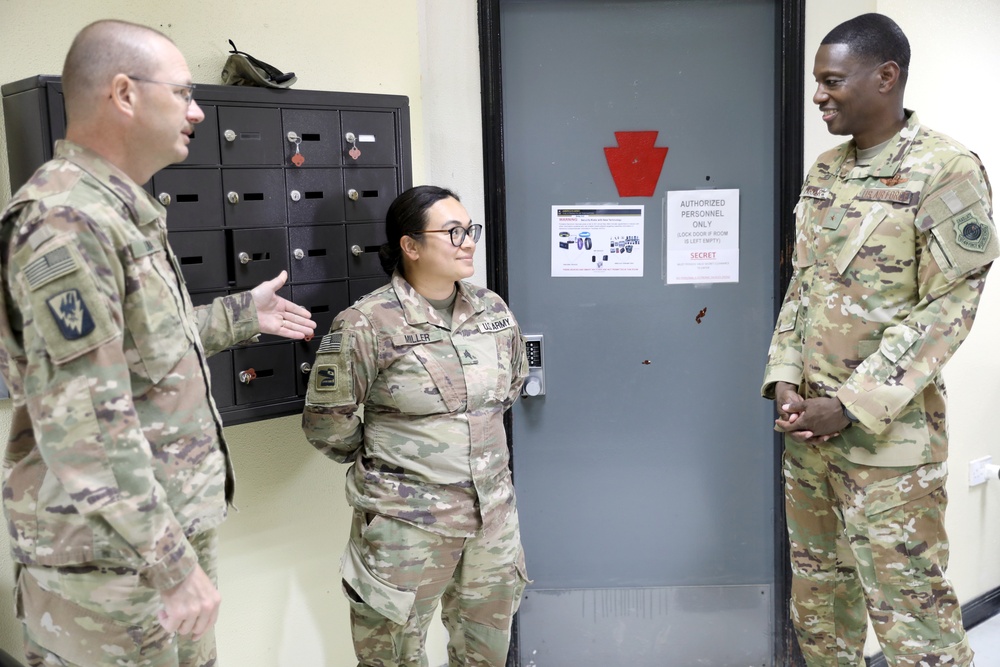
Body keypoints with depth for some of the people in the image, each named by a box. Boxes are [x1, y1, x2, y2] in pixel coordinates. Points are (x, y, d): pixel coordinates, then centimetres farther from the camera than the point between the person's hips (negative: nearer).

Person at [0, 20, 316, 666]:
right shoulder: (64, 223, -21)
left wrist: (241, 314, 24)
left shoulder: (125, 212, 11)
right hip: (112, 562, -9)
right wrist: (171, 562, -25)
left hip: (178, 530, 9)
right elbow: (82, 424, -26)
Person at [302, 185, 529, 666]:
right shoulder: (367, 324, -15)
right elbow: (327, 421, -8)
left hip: (492, 513, 5)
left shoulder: (493, 310, 2)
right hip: (407, 521, -5)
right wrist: (379, 465, 4)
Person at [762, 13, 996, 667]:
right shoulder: (824, 170, 10)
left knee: (911, 608, -1)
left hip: (888, 432, -7)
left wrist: (850, 406, -18)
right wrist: (785, 381, 0)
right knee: (817, 586, 18)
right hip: (807, 420, 7)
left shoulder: (947, 170, -11)